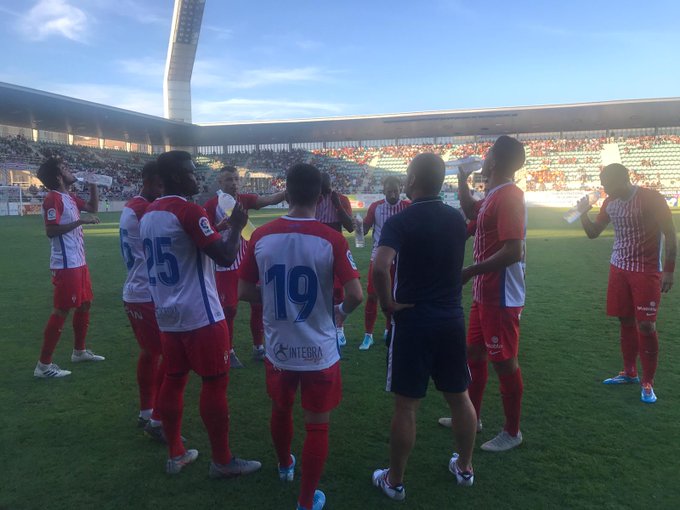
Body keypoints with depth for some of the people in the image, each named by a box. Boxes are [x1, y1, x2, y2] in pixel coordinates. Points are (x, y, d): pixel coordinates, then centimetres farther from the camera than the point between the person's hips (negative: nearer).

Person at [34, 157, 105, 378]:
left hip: (78, 262, 10)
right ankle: (43, 364, 1)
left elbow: (93, 207, 26)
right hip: (66, 265, -10)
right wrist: (80, 221, -22)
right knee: (61, 311, -6)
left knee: (84, 304, 17)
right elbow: (51, 231, -22)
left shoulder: (70, 197, 13)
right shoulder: (53, 198, -15)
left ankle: (79, 351, 32)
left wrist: (92, 184, 15)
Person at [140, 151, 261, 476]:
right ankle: (222, 461, 13)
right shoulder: (189, 211, -16)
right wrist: (236, 226, -4)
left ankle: (176, 455, 27)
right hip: (200, 316, -8)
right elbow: (226, 257, -20)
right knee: (214, 383, 2)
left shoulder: (148, 214, 10)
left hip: (166, 315, 8)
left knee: (172, 381, 15)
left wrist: (215, 230, 22)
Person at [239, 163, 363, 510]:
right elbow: (355, 295, -19)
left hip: (278, 349, 4)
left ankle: (285, 467, 54)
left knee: (280, 410, 28)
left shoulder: (261, 236, -7)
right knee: (317, 426, 14)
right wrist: (342, 311, 2)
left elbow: (244, 292, -1)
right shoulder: (331, 239, -15)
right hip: (320, 351, -3)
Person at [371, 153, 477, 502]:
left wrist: (387, 302, -16)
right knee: (459, 397, 19)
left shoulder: (399, 221, -15)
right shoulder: (457, 219, 4)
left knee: (406, 405, 6)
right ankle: (465, 467, 36)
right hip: (452, 319, 5)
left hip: (413, 322, -5)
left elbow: (379, 267, -29)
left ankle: (395, 481, 22)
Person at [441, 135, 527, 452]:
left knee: (505, 363, 3)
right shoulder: (493, 196, 9)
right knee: (474, 354, 19)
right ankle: (472, 417, 36)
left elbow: (512, 252, -28)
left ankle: (512, 432, 21)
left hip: (501, 298, -10)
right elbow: (470, 211, 31)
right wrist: (462, 179, 18)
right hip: (484, 294, 10)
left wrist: (469, 271, -23)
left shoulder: (508, 197, -20)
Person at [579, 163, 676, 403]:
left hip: (647, 272, -6)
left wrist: (668, 271, -14)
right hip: (619, 269, 6)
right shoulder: (610, 203, 6)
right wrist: (583, 212, -4)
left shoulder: (651, 198, -14)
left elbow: (670, 235, -11)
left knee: (646, 326, -4)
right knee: (626, 322, 12)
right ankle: (630, 373, 26)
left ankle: (647, 383, 8)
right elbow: (593, 232, 14)